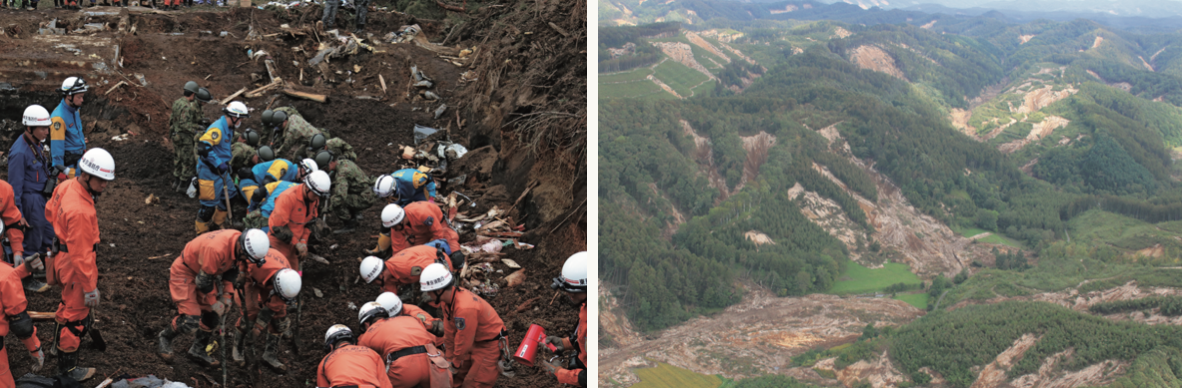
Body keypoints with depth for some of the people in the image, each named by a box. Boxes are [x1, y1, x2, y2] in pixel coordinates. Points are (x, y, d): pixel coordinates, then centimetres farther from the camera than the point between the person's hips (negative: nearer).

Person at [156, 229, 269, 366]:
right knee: (191, 321, -14)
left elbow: (233, 269, 3)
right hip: (184, 272, -8)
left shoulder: (240, 245, -16)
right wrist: (213, 303, -14)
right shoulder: (216, 249, -40)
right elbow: (203, 280, -28)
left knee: (214, 315, 5)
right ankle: (165, 336, 16)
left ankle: (198, 350, 24)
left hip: (207, 272, 8)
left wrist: (227, 295, -2)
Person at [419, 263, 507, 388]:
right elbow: (449, 331, 3)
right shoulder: (447, 298, -6)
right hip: (475, 341, 8)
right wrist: (450, 359, 8)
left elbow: (463, 341, -22)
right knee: (457, 377, 9)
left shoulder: (465, 308, -33)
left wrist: (455, 363, -7)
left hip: (491, 345, -8)